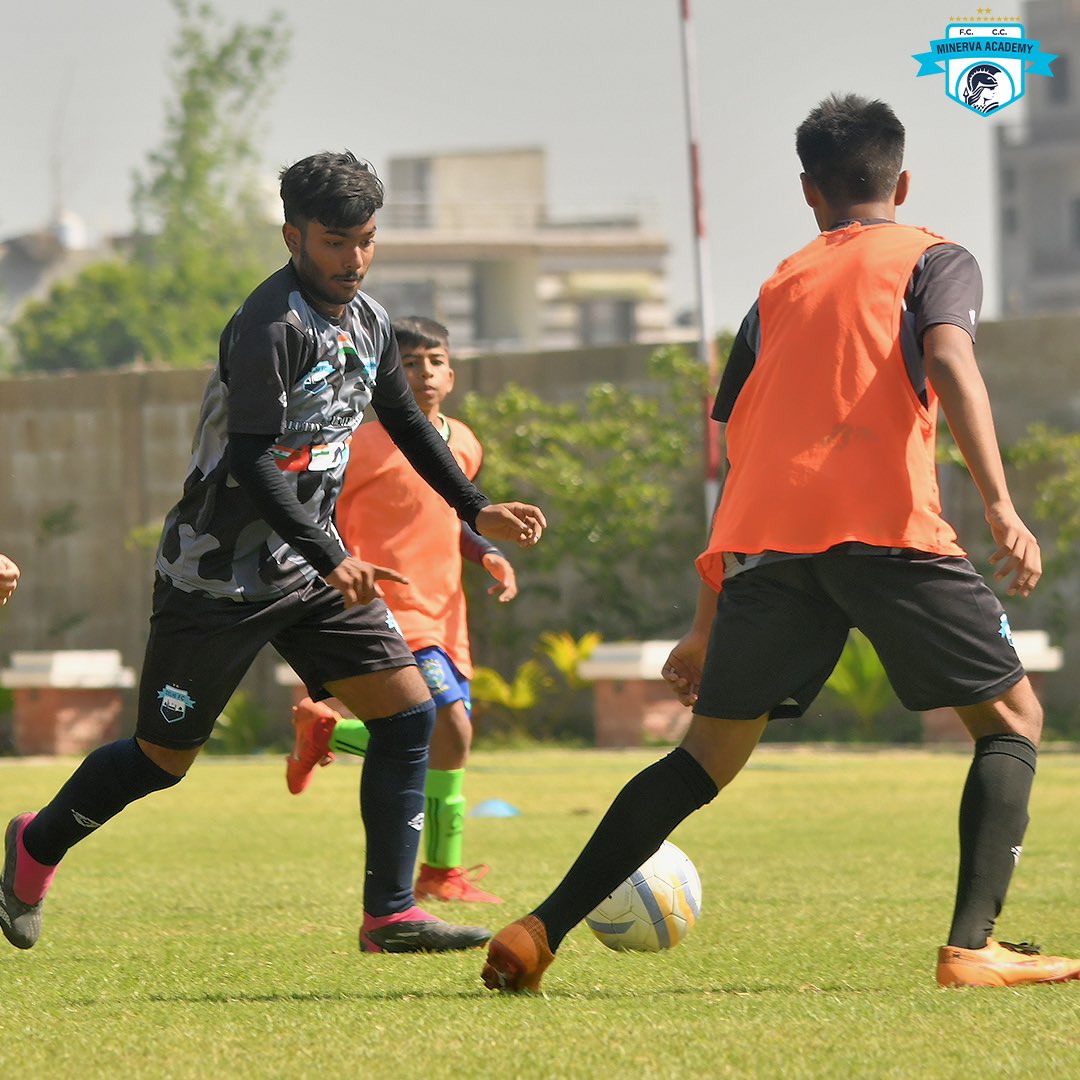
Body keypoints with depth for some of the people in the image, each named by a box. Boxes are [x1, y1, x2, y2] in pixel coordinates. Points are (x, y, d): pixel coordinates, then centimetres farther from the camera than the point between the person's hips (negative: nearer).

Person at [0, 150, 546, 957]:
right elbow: (252, 465, -29)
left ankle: (390, 914, -4)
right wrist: (332, 561, -38)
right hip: (217, 578, -7)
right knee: (164, 758, 3)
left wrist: (477, 511, 22)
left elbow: (405, 421, 23)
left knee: (411, 711, -7)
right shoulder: (271, 328, -22)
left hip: (314, 567, 7)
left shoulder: (368, 323, 5)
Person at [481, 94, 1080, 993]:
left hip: (767, 543, 4)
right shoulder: (935, 260, 15)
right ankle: (972, 946, -7)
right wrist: (1000, 506, -16)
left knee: (710, 754, 14)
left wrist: (708, 623, 29)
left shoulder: (780, 287, 28)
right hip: (886, 521, -4)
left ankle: (539, 935, 6)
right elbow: (948, 360, -7)